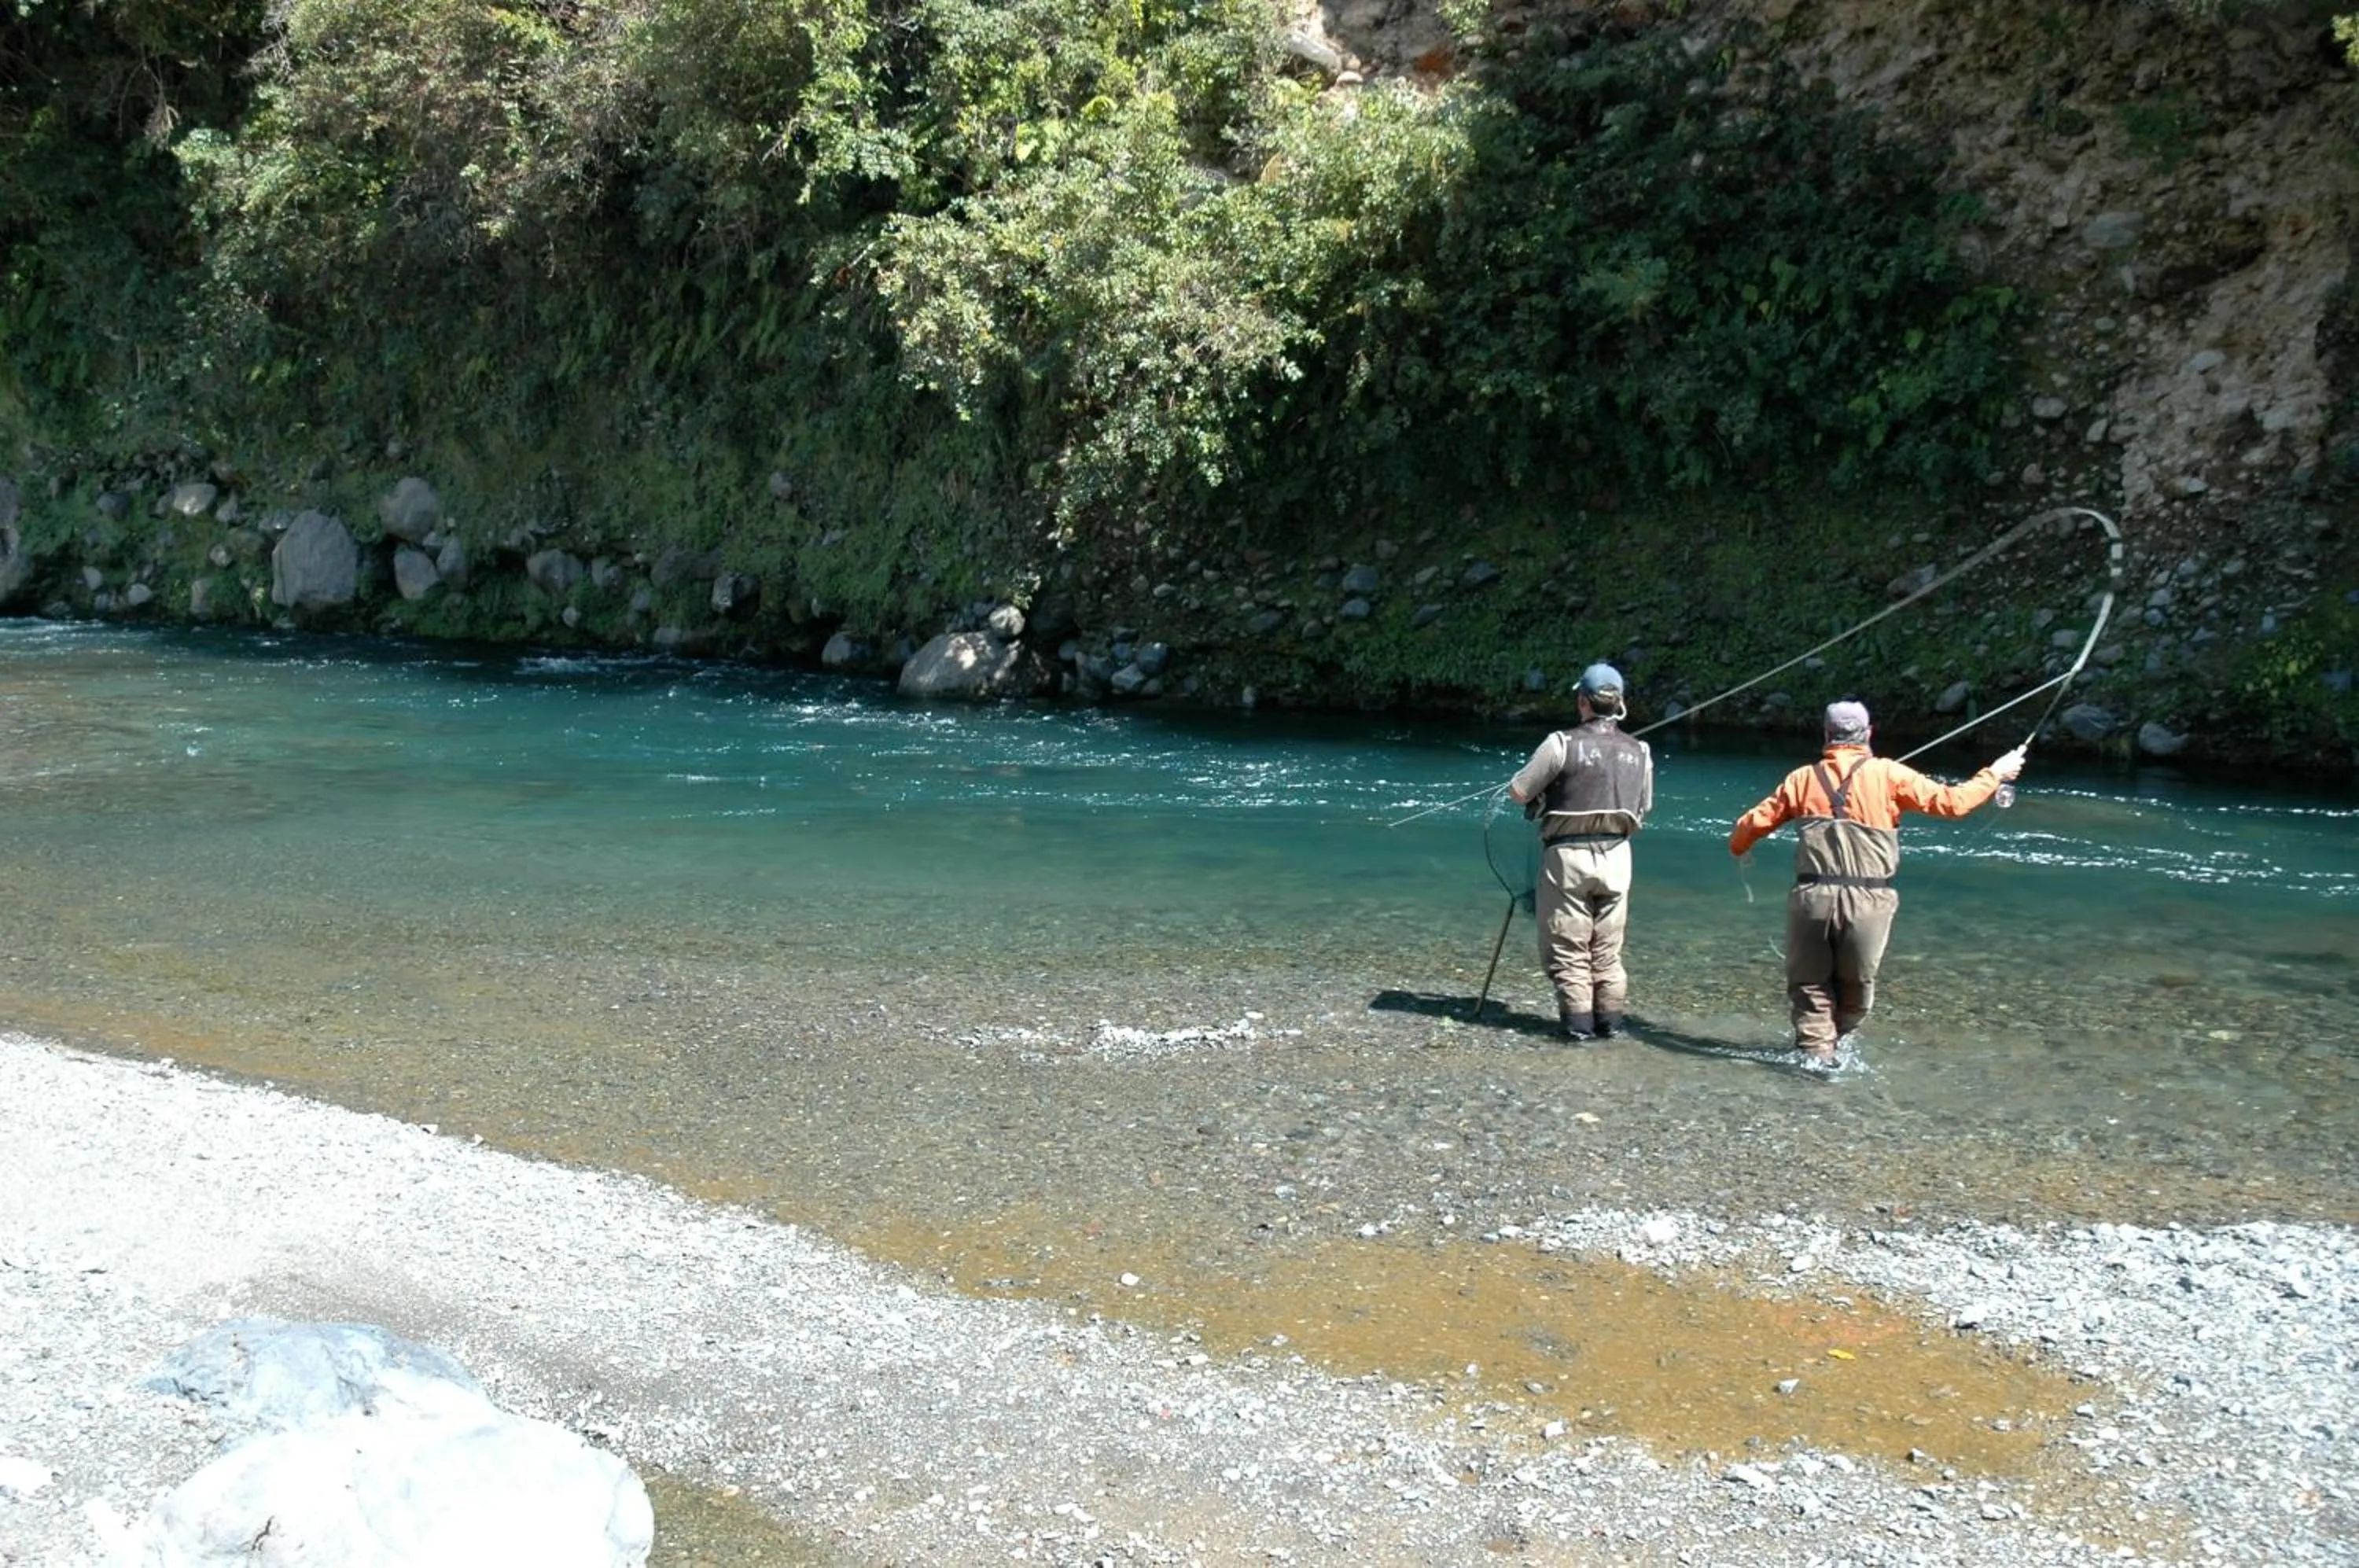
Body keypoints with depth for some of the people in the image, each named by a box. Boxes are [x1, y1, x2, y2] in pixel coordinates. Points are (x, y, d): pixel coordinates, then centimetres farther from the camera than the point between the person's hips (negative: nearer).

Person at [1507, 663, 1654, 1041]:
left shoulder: (1562, 744, -10)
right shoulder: (1639, 752, 6)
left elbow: (1519, 792, -8)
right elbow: (1643, 811, 13)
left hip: (1568, 854, -4)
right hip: (1616, 855, 4)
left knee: (1568, 947, 4)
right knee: (1608, 949, 13)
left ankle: (1578, 1021, 2)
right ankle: (1610, 1020, 14)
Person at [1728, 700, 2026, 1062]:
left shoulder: (1802, 778, 7)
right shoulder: (1888, 775, 1)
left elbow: (1755, 821, 12)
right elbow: (1951, 802, 0)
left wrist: (1738, 848, 34)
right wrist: (1995, 775, 15)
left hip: (1812, 896, 1)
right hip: (1867, 902, -1)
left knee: (1810, 986, 11)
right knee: (1856, 987, 19)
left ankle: (1815, 1052, 2)